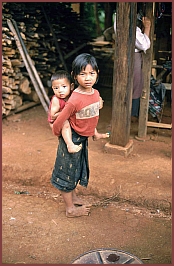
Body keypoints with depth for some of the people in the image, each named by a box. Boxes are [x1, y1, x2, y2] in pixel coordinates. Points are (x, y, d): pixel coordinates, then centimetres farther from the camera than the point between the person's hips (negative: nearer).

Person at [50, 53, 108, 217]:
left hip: (84, 138, 7)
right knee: (68, 171, 8)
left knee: (76, 170, 23)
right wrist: (59, 135, -3)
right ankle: (70, 209, 22)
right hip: (72, 139, -7)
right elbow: (59, 122, -21)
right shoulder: (75, 99, -28)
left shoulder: (96, 93, -5)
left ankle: (73, 197, 44)